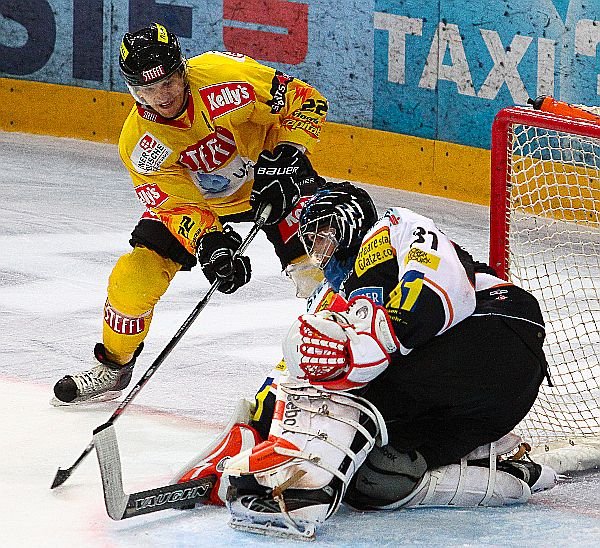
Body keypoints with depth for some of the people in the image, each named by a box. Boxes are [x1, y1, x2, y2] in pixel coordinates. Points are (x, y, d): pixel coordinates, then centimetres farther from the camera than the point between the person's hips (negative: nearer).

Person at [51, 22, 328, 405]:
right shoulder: (139, 143, -22)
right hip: (195, 197, 2)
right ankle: (112, 367, 13)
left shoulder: (226, 75, -30)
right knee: (135, 274, -11)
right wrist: (208, 241, -42)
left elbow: (306, 101, -21)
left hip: (269, 179, -2)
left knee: (314, 258, -21)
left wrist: (284, 159, -30)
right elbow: (174, 204, -24)